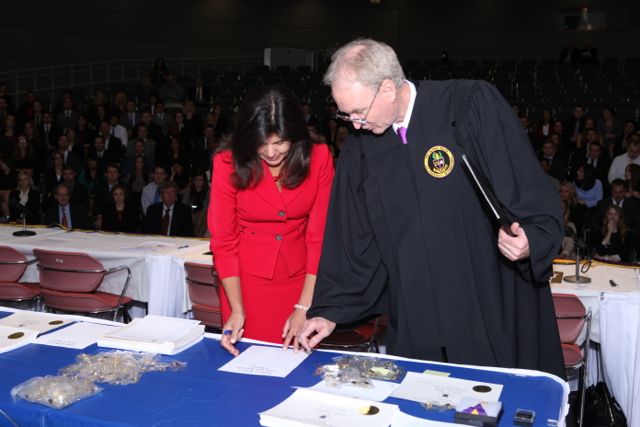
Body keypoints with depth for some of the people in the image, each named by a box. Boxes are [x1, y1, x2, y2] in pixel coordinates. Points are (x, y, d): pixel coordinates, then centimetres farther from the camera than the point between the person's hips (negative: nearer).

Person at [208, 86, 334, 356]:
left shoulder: (318, 158, -11)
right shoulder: (228, 163, -12)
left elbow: (320, 235, -10)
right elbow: (223, 242, -8)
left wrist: (304, 307, -15)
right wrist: (237, 310, -15)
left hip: (300, 279, 1)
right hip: (246, 281, -1)